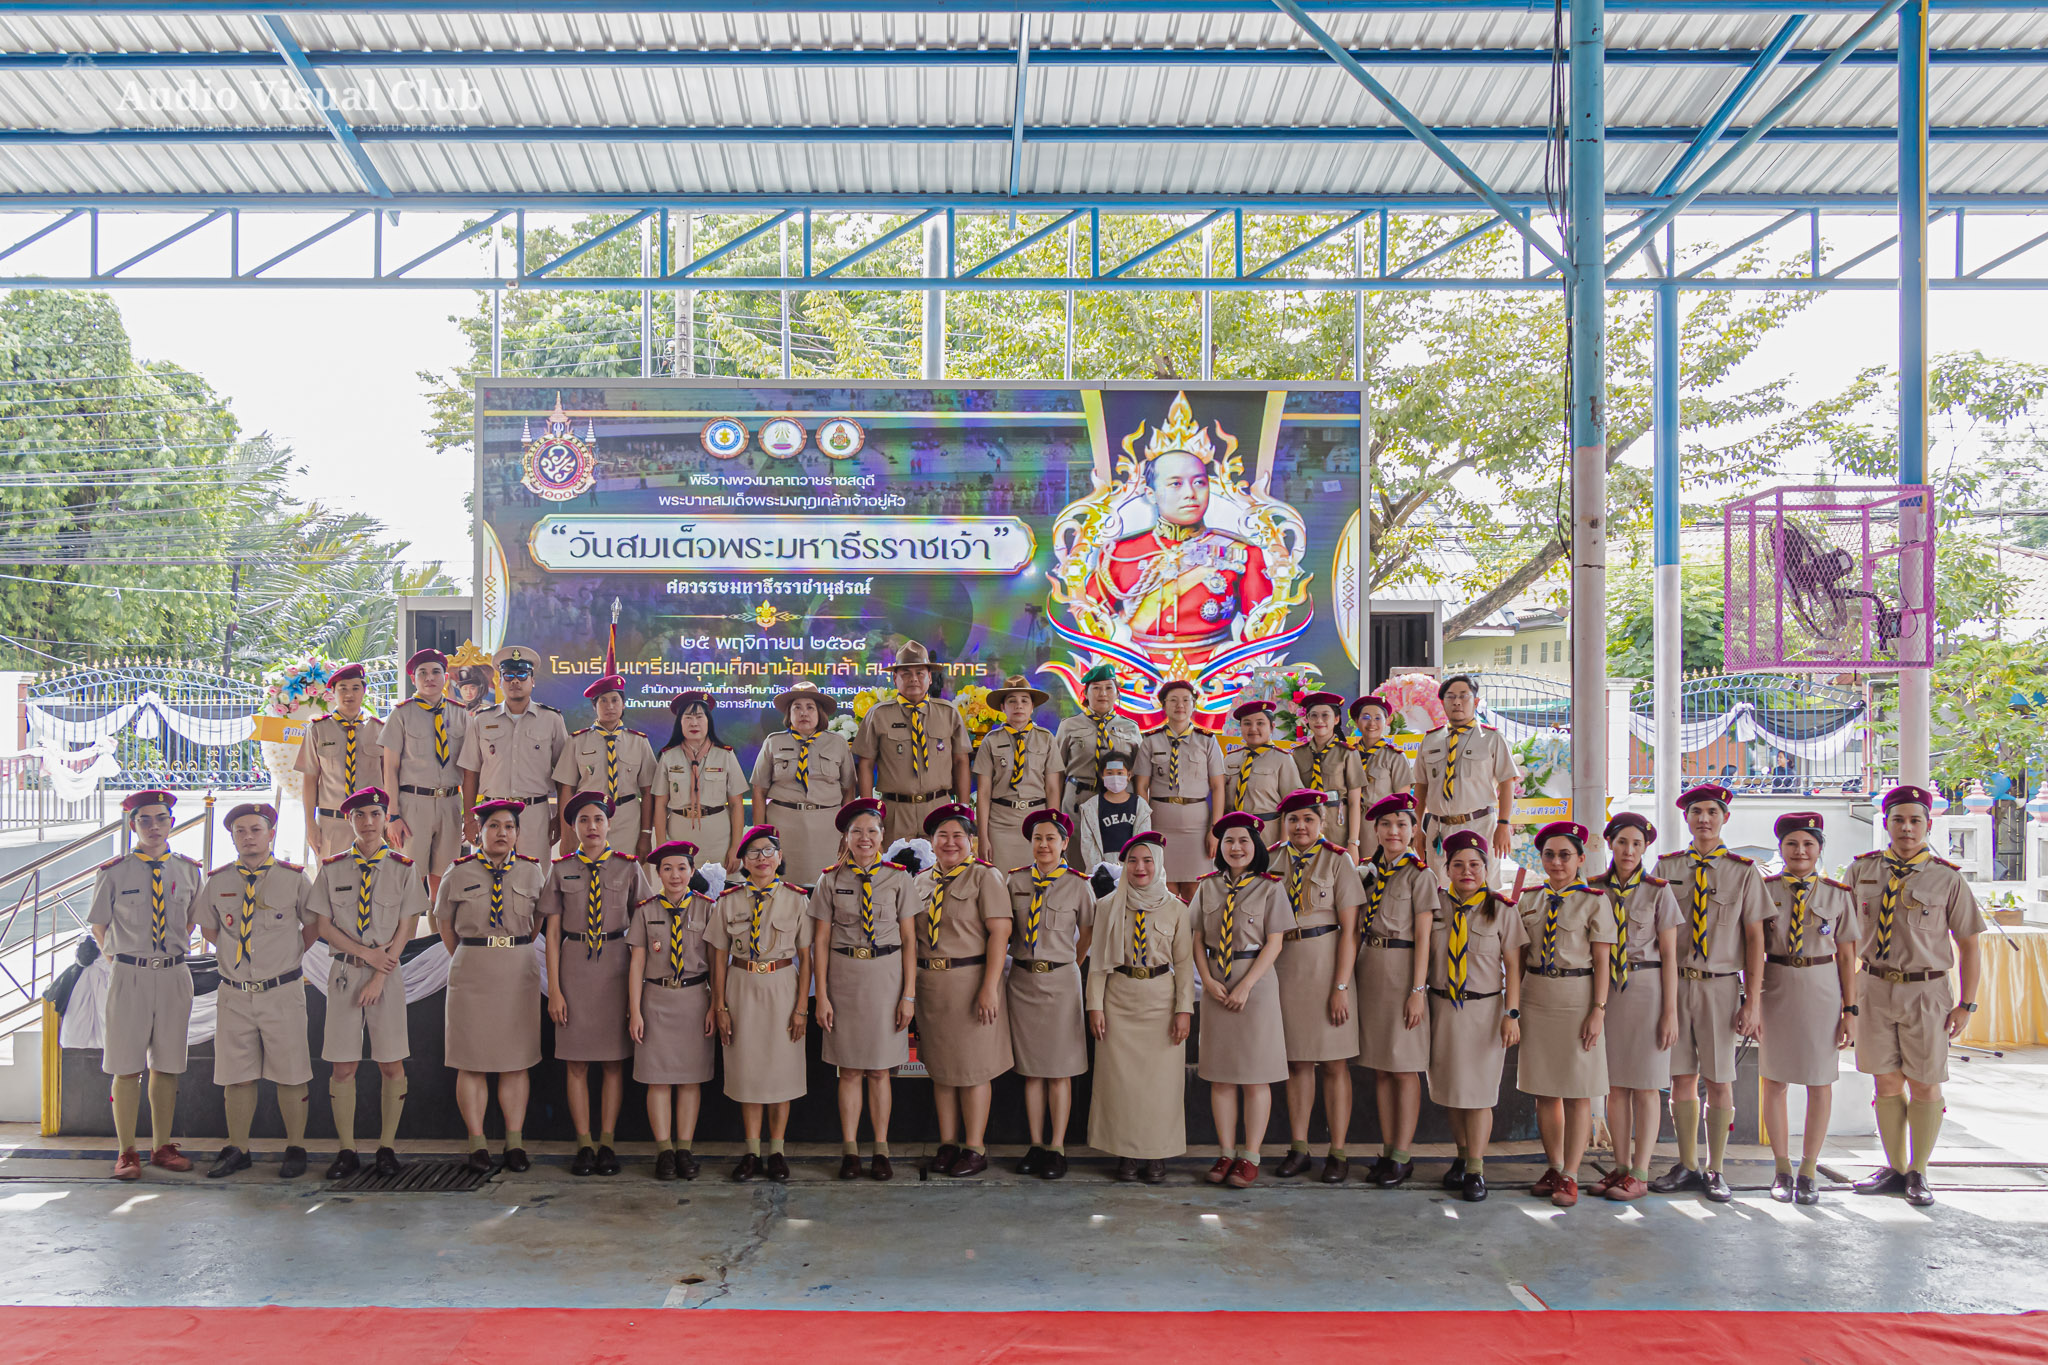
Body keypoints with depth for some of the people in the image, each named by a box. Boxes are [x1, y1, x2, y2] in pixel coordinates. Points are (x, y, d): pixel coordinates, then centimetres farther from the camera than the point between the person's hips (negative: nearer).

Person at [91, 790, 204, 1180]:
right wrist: (123, 963, 4)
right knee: (126, 1068, 1)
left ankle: (163, 1147, 18)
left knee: (166, 1066, 9)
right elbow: (99, 926, 7)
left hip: (174, 975, 2)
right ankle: (127, 1152, 10)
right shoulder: (112, 873, -2)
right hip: (128, 975, -2)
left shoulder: (189, 870, 5)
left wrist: (173, 953, 10)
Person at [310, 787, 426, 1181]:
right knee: (343, 1066, 2)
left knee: (392, 1065, 1)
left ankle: (387, 1148, 11)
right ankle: (346, 1151, 11)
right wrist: (366, 953, -11)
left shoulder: (404, 868, 2)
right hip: (343, 972, 1)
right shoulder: (332, 868, 6)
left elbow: (406, 928, -2)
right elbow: (324, 925, 3)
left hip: (387, 973, -1)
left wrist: (378, 977, -9)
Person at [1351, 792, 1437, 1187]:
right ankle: (1388, 1150, 18)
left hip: (1403, 972, -6)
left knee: (1404, 1067, 0)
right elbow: (1358, 929, 12)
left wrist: (1417, 990, -15)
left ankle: (1403, 1155, 7)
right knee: (1380, 1067, 10)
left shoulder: (1419, 876, -6)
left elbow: (1423, 938, -10)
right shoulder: (1369, 873, 10)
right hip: (1370, 971, 6)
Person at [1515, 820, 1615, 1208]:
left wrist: (1598, 1010, -11)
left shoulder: (1593, 902, -3)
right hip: (1536, 998, 4)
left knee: (1578, 1093, 2)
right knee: (1544, 1090, 10)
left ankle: (1570, 1176, 11)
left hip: (1578, 1000, -4)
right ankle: (1554, 1167, 24)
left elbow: (1601, 961, -5)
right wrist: (1514, 1004, 8)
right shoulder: (1528, 901, 8)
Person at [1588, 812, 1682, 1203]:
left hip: (1646, 989, -3)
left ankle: (1640, 1175, 8)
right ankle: (1621, 1167, 18)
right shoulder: (1595, 889, 6)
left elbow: (1669, 956, -3)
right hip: (1606, 990, 3)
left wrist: (1670, 1012, -8)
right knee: (1615, 1085, 8)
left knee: (1645, 1086, 2)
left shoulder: (1658, 891, -3)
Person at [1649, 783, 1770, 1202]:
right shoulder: (1666, 867, 5)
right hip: (1675, 982, 1)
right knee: (1682, 1078, 7)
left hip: (1720, 985, -1)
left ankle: (1714, 1171, 18)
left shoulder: (1744, 872, 0)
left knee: (1719, 1082, 5)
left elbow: (1755, 938, 0)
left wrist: (1752, 1001, -5)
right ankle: (1686, 1166, 20)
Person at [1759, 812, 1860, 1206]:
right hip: (1775, 990, 0)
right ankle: (1782, 1170, 20)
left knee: (1820, 1083, 6)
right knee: (1774, 1081, 6)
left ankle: (1808, 1172, 18)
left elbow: (1846, 956, 2)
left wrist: (1850, 1010, -2)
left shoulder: (1838, 895, 1)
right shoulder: (1764, 889, 0)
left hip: (1823, 991, 0)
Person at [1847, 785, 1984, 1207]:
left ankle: (1918, 1173, 23)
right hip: (1875, 987, 2)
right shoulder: (1862, 871, 3)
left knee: (1925, 1088, 6)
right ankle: (1894, 1168, 25)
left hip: (1926, 991, -2)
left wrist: (1966, 1004, -6)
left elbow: (1969, 944, -2)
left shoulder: (1948, 879, -5)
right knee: (1886, 1083, 10)